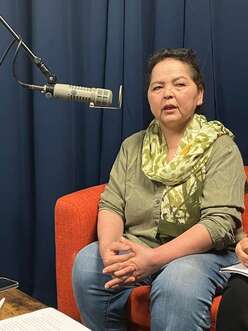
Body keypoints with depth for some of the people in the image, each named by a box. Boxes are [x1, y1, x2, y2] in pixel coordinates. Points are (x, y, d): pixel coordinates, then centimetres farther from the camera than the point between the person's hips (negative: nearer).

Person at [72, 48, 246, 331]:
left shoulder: (220, 147, -4)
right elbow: (111, 205, 4)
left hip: (201, 252, -4)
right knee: (87, 263, -23)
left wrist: (154, 258, -27)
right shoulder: (133, 146, 11)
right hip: (137, 249, 4)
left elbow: (220, 222, -16)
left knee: (178, 282, -36)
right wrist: (108, 247, -20)